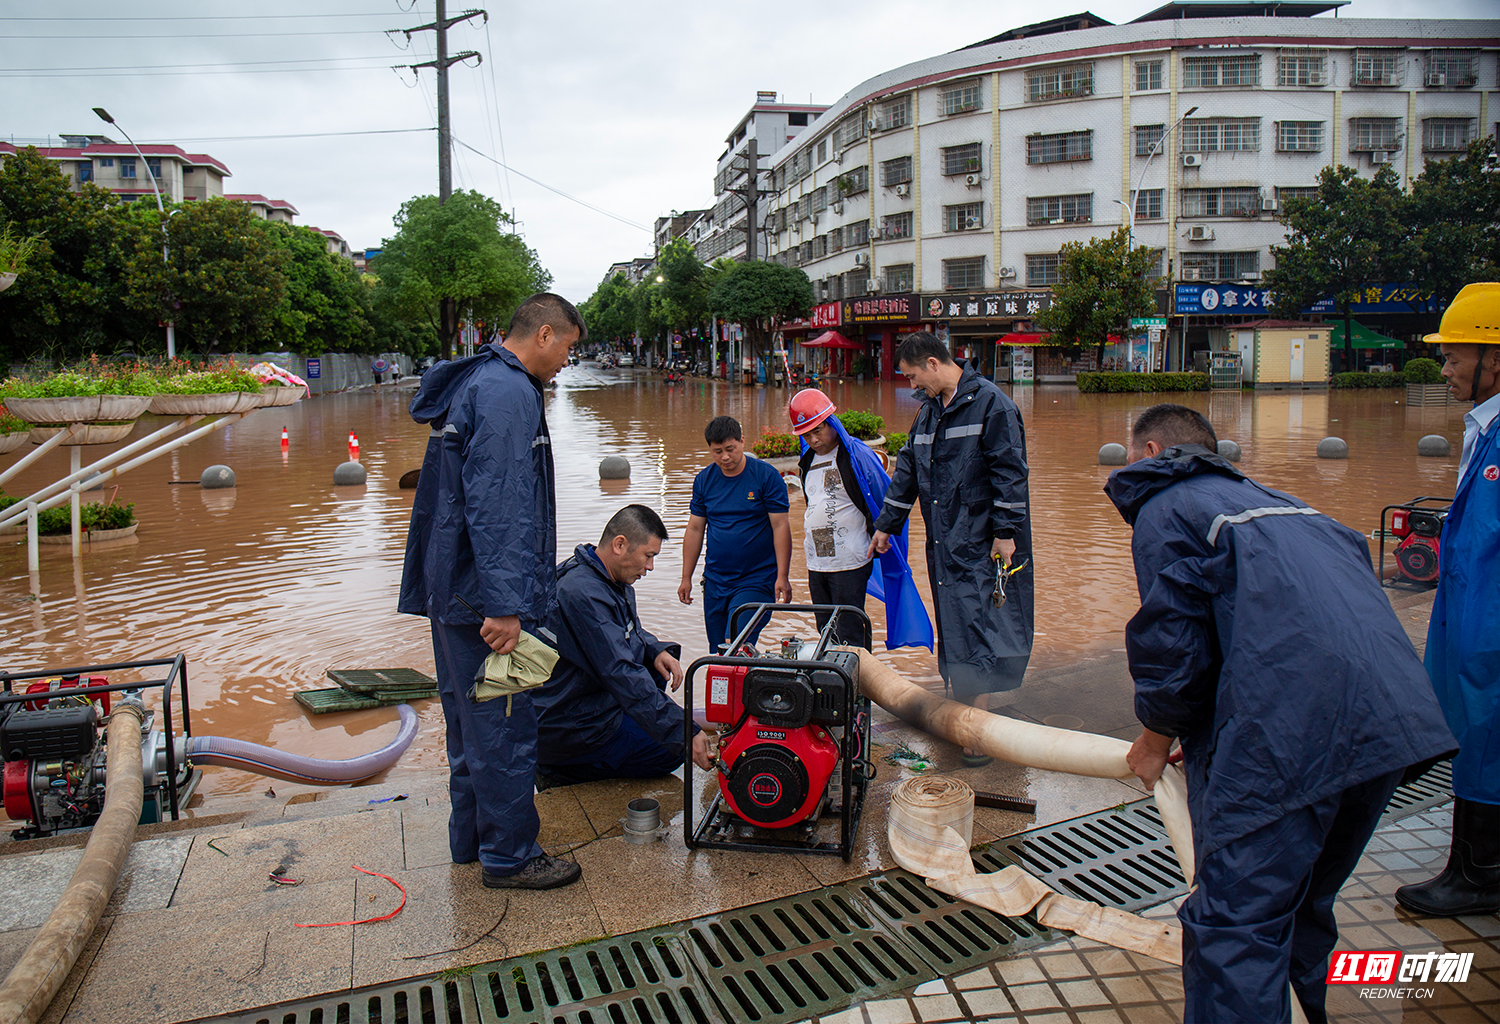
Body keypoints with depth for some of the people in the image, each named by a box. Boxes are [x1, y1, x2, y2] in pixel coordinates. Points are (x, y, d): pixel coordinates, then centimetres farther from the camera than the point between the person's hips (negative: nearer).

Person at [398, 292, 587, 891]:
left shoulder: (474, 385, 17)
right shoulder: (507, 392, -16)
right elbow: (496, 506, -25)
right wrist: (504, 605, -26)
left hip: (452, 594, 11)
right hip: (484, 596, -11)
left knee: (470, 719, 19)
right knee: (505, 727, 0)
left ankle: (470, 837, 33)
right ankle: (509, 857, 13)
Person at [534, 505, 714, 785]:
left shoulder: (614, 579, 5)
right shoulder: (581, 594, -28)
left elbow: (631, 630, 23)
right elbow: (622, 675, -33)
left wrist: (655, 651, 0)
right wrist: (685, 732, -33)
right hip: (569, 729, -10)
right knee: (672, 751, -5)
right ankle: (562, 773, -3)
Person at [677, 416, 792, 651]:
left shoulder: (767, 476, -6)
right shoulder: (704, 479, 6)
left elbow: (780, 527, -7)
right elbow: (694, 529, 11)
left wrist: (782, 576, -14)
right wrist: (686, 578, 10)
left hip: (756, 580, -5)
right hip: (715, 580, 5)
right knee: (717, 651, 9)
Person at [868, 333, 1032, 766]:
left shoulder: (990, 403, -10)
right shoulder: (928, 411, 15)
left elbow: (1009, 471, -13)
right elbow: (907, 470, 21)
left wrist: (1005, 532, -16)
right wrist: (885, 526, 23)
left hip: (983, 545, -8)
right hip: (943, 543, 8)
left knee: (976, 632, -8)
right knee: (953, 632, 12)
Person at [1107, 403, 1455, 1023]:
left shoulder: (1164, 507, 5)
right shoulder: (1272, 500, 29)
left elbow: (1172, 640, -5)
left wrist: (1156, 739, 12)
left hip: (1291, 732, -9)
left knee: (1236, 921, -2)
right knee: (1303, 904, 26)